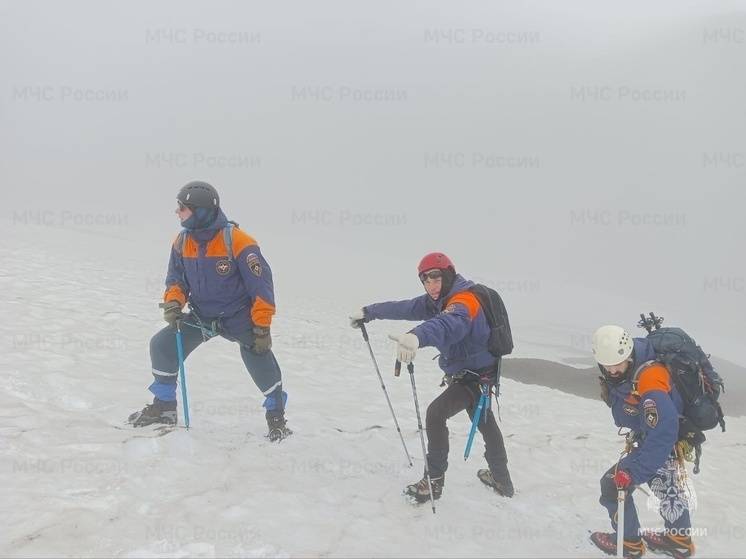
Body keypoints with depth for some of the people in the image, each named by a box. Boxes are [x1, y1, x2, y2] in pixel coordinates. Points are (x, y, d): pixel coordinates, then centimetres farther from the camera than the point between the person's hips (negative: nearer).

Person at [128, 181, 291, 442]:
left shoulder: (237, 241, -22)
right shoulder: (182, 243, -4)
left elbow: (261, 286, -20)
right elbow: (176, 279, 10)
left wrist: (262, 327, -22)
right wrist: (173, 302, -12)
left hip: (238, 315, -6)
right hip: (201, 315, 6)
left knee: (257, 354, -24)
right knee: (162, 345, -3)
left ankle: (276, 416, -2)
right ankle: (164, 407, 16)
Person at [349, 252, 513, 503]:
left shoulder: (464, 301, -29)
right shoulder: (438, 300, -1)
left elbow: (449, 324, -52)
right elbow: (404, 308, 8)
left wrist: (416, 337, -70)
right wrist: (368, 312, 12)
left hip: (477, 375, -11)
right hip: (464, 372, 11)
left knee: (436, 412, -20)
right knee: (485, 423, 22)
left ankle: (434, 481, -8)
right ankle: (501, 480, 40)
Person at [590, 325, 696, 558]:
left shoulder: (649, 379, -40)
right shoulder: (614, 372, -14)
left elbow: (664, 431, -45)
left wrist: (634, 470, -43)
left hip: (669, 442, -9)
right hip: (648, 433, 9)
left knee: (613, 484, -4)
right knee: (668, 487, 26)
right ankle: (680, 540, 48)